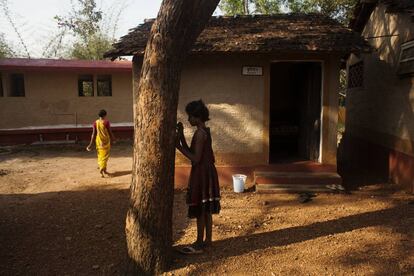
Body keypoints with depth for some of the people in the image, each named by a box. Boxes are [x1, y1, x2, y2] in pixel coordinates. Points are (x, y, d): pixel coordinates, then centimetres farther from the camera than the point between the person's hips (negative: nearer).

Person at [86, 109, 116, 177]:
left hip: (98, 141, 4)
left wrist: (91, 144, 1)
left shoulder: (95, 122, 1)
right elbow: (110, 132, -5)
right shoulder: (106, 122, -10)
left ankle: (103, 169, 23)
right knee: (105, 155, 1)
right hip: (105, 141, -4)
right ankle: (102, 169, -14)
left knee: (100, 155, 16)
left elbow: (94, 133, -2)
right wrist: (113, 139, 12)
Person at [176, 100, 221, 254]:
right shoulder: (204, 131, 11)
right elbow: (191, 152, 13)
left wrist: (178, 146, -17)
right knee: (206, 209, 16)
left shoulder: (200, 133, -19)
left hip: (201, 174, -10)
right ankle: (207, 240, 27)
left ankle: (199, 244, 12)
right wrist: (181, 135, 7)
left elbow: (195, 158, -22)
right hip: (206, 173, 10)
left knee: (200, 210, 1)